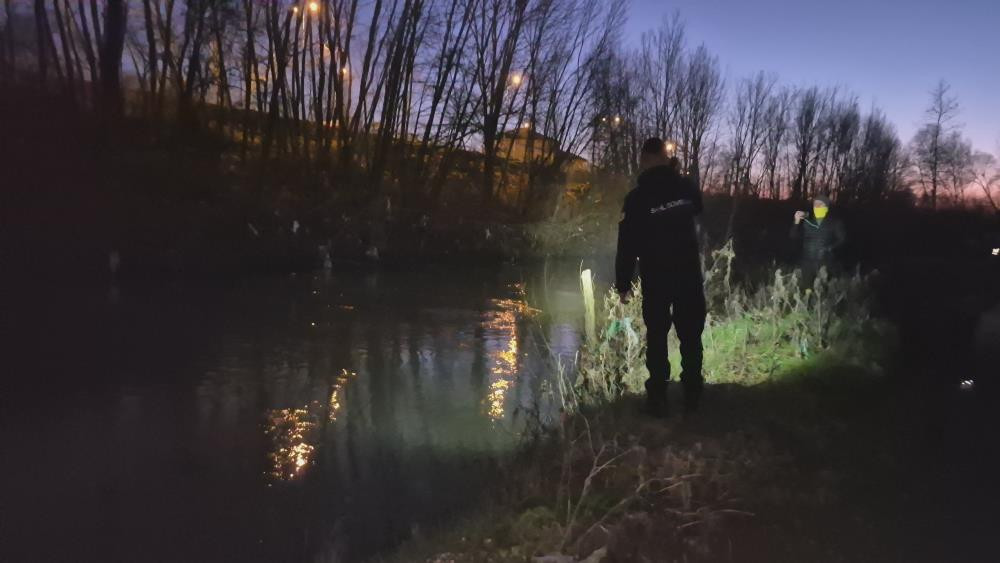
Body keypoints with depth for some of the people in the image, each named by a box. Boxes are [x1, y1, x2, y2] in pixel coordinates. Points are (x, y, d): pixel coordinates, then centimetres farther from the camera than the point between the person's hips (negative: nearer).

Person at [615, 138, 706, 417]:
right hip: (689, 273, 3)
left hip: (655, 277, -3)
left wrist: (623, 283, -4)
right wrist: (679, 176, 22)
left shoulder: (637, 197, -13)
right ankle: (692, 394, 17)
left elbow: (627, 245, -12)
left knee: (657, 336, 6)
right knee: (690, 335, 12)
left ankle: (658, 397, 8)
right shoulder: (686, 186, -3)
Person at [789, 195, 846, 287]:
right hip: (807, 262, 2)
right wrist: (797, 222, -9)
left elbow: (842, 239, 3)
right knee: (806, 287, 2)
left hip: (825, 263, -2)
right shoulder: (806, 221, 8)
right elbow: (795, 237, 6)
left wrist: (829, 248, -11)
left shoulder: (835, 222, 4)